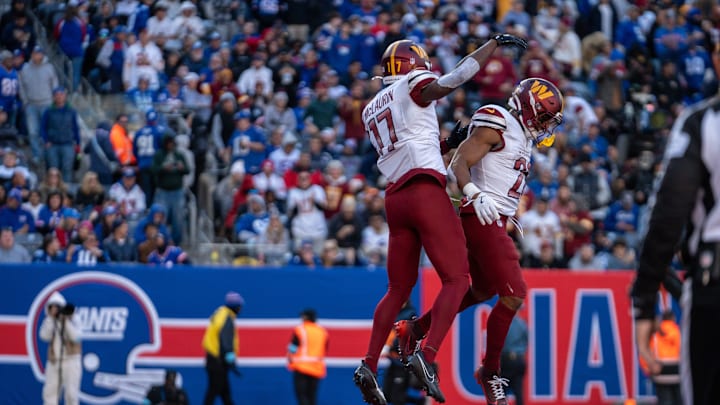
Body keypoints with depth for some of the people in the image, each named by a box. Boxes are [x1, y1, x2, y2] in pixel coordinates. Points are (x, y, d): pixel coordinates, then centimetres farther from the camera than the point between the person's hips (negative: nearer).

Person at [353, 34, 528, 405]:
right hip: (425, 191, -7)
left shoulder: (371, 111, 23)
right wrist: (495, 43, -3)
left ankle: (369, 365, 0)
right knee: (456, 280, -6)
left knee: (399, 288, 14)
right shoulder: (412, 87, 4)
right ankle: (427, 356, -23)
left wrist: (447, 142, 27)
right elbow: (460, 75, -10)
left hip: (395, 199, 7)